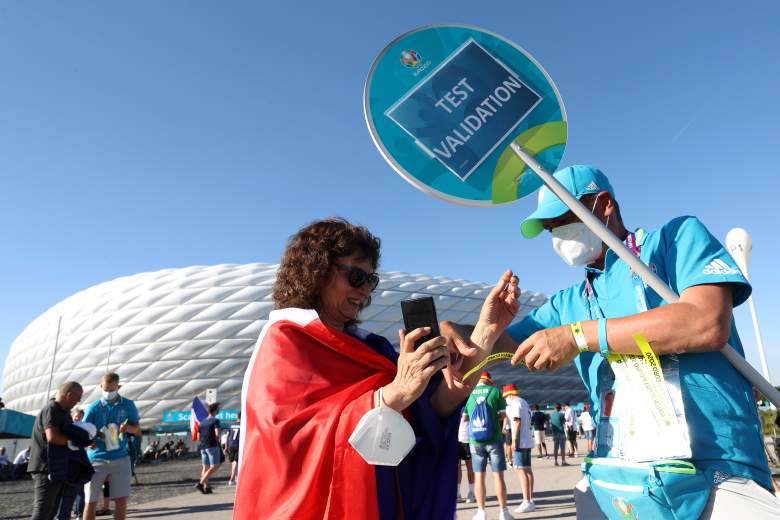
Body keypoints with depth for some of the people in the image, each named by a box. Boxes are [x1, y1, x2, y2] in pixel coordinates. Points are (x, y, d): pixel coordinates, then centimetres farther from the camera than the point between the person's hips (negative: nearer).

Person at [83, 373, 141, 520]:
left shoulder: (128, 405, 0)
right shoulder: (93, 408, -5)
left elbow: (137, 430, 4)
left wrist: (128, 427, -18)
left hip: (120, 458, 1)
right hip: (97, 459, -1)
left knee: (121, 500, 2)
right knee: (91, 501, 4)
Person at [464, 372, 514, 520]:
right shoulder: (495, 391, -3)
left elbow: (464, 417, 8)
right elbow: (503, 415, -4)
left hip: (475, 441, 2)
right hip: (494, 439, -1)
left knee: (479, 477, 8)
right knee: (498, 476, 6)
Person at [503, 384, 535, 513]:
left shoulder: (515, 403, -11)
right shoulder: (524, 403, 18)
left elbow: (517, 421, -18)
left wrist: (514, 440, -18)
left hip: (520, 441, -10)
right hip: (528, 441, 10)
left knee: (521, 470, -9)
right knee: (527, 470, 11)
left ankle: (527, 502, -11)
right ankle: (530, 500, 16)